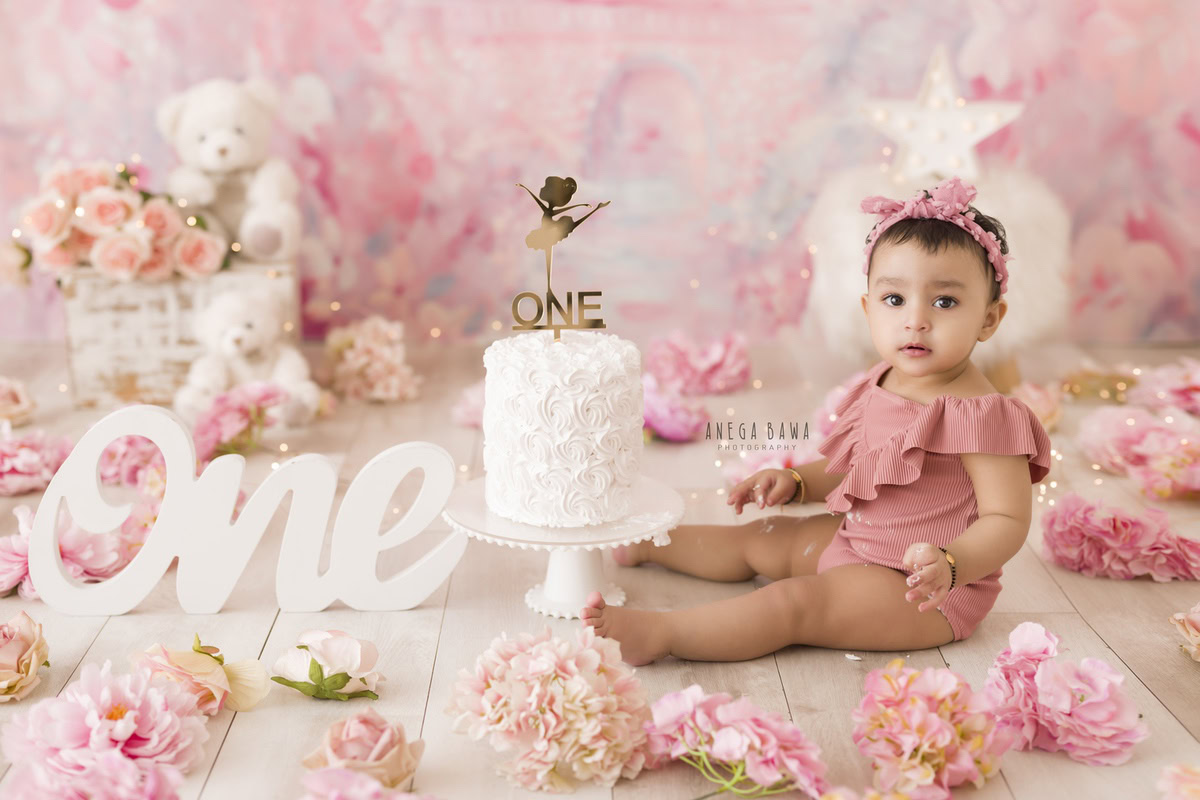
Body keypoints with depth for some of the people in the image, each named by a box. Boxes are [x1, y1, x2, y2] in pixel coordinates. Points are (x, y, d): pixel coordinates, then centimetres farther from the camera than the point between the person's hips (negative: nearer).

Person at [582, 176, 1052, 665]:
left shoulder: (980, 414, -25)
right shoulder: (878, 387, 1)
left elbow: (1007, 520, -26)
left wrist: (951, 565, -42)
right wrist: (796, 482, 1)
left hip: (920, 589, -9)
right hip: (852, 538, 9)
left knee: (794, 602, -24)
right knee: (759, 540, 20)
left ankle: (659, 634, -23)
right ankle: (639, 542, 38)